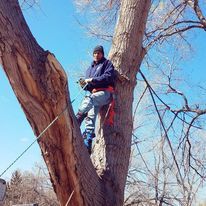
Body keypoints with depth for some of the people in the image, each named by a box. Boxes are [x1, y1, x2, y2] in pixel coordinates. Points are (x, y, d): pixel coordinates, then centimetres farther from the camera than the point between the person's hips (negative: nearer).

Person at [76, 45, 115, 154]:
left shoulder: (107, 63, 13)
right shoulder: (90, 68, 31)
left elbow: (108, 77, -6)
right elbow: (88, 84, 28)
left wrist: (92, 80, -10)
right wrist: (85, 83, 2)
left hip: (105, 92, -5)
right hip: (94, 93, 5)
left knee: (89, 99, -36)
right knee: (91, 117, -16)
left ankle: (76, 121, -48)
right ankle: (88, 142, -25)